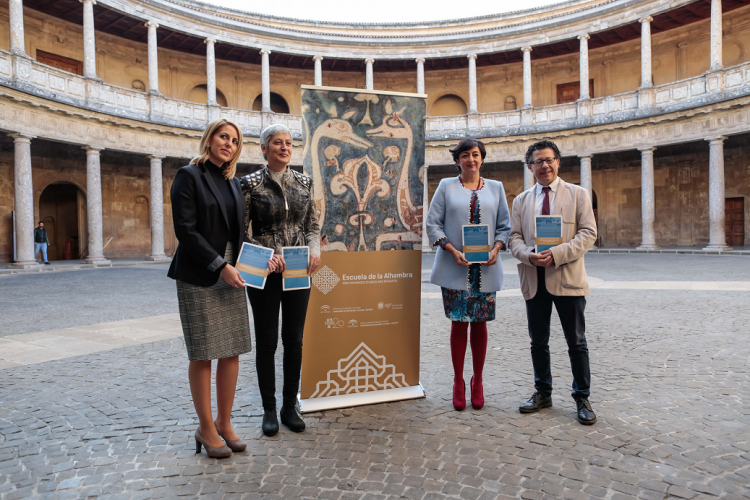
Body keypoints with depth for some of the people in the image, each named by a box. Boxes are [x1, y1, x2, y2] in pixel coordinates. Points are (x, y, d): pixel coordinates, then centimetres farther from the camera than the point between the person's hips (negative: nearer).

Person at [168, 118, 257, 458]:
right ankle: (206, 429, 16)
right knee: (202, 354, 2)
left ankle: (224, 423, 21)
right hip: (199, 277, -6)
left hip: (230, 274, 6)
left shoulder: (233, 182, 15)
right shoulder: (189, 176, -5)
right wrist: (220, 266, -16)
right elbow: (185, 229, -13)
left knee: (232, 351, 7)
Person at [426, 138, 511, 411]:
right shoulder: (446, 186, 6)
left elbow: (505, 225, 12)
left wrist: (496, 249, -7)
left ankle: (477, 381, 21)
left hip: (485, 269, 2)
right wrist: (452, 250, -11)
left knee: (480, 323, 6)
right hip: (454, 268, -2)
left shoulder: (496, 188, 12)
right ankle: (458, 382, 15)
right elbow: (433, 223, 1)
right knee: (459, 323, 1)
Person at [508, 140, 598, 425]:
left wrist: (557, 254, -18)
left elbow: (588, 233, -4)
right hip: (534, 280, 3)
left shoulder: (578, 194, 4)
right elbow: (514, 237, 8)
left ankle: (582, 398, 17)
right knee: (538, 342, 12)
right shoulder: (521, 201, 12)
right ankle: (543, 393, 26)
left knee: (576, 342, 4)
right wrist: (529, 256, -14)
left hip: (567, 278, -3)